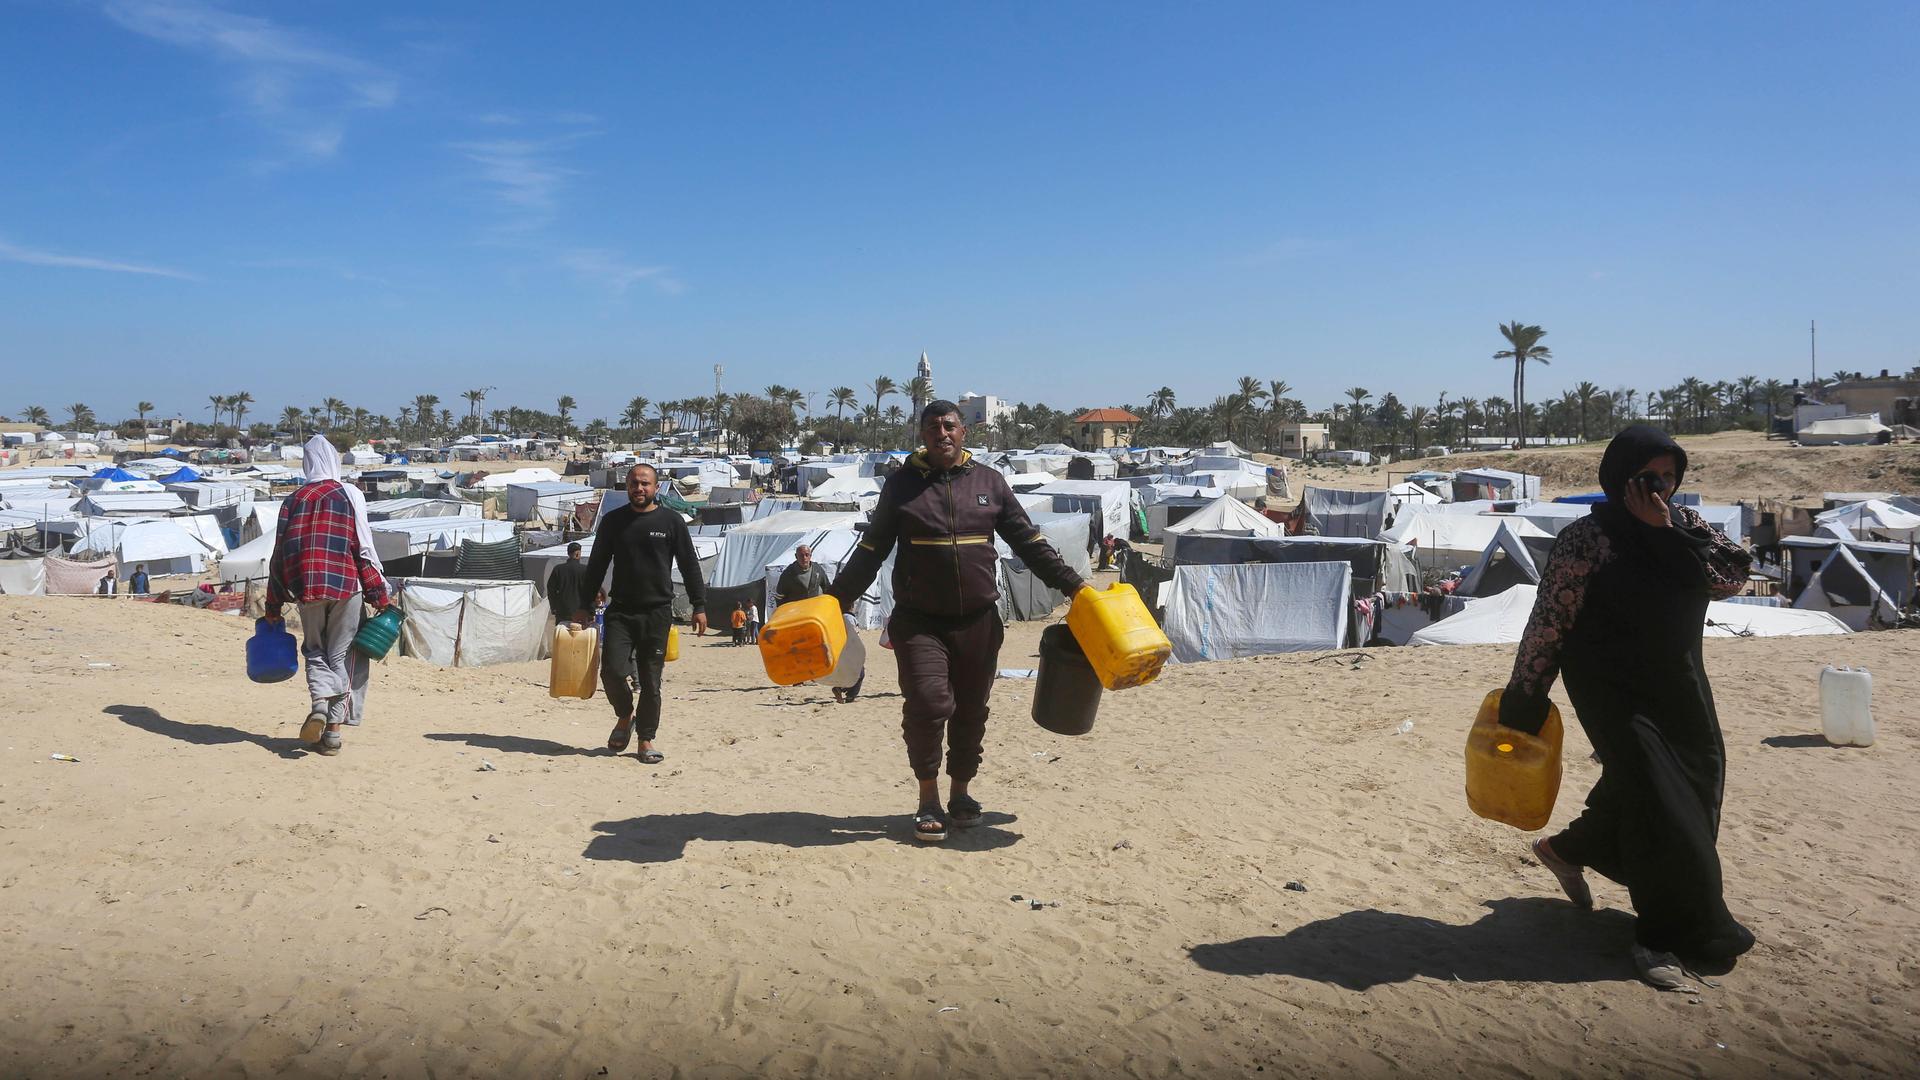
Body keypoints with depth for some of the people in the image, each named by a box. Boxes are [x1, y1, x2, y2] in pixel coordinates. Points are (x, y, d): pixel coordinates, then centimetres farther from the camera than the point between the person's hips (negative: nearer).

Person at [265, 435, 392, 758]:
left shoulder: (293, 500, 7)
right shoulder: (350, 495, -1)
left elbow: (279, 554, 9)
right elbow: (364, 549, -6)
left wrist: (273, 606, 15)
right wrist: (380, 595, -1)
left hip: (306, 589, 2)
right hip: (345, 586, -2)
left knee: (315, 650, 18)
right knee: (341, 655, 7)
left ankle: (320, 702, -10)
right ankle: (333, 731, 5)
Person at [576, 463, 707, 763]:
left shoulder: (672, 521, 3)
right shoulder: (612, 521, 7)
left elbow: (690, 566, 5)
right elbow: (596, 566, 13)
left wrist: (699, 606, 0)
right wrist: (584, 606, 9)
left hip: (658, 613, -1)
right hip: (620, 611, 1)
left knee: (651, 681, 2)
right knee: (612, 670, -11)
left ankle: (646, 740, 13)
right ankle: (625, 717, 18)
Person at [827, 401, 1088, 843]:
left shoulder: (989, 481, 6)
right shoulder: (902, 483, 2)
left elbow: (1028, 541, 9)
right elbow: (872, 549, 7)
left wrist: (1072, 584, 5)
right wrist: (837, 598, 1)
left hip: (979, 620, 2)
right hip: (919, 620, -2)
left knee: (971, 711, 10)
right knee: (927, 703, -14)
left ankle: (960, 793, 29)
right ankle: (929, 799, 4)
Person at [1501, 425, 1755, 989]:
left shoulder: (1685, 525, 2)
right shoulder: (1586, 539, -17)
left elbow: (1730, 577, -12)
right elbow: (1549, 623, -16)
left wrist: (1667, 533, -21)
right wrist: (1523, 700, -15)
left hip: (1678, 684, 7)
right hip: (1614, 689, -7)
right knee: (1657, 800, -7)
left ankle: (1568, 849, 41)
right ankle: (1664, 937, 8)